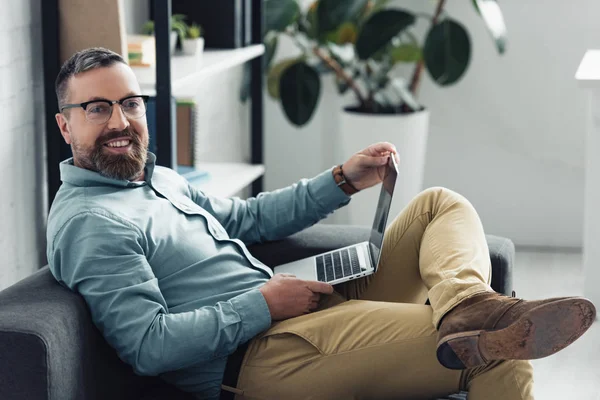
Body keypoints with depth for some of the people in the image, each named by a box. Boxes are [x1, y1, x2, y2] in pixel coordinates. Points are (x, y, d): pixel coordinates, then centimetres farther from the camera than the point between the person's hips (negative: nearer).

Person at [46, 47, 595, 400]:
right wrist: (263, 303, -20)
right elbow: (147, 345, -21)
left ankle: (466, 307, -28)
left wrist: (344, 181, 17)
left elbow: (246, 218, 30)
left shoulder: (160, 180, 21)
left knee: (441, 204, 2)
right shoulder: (87, 221, -11)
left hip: (290, 310, 11)